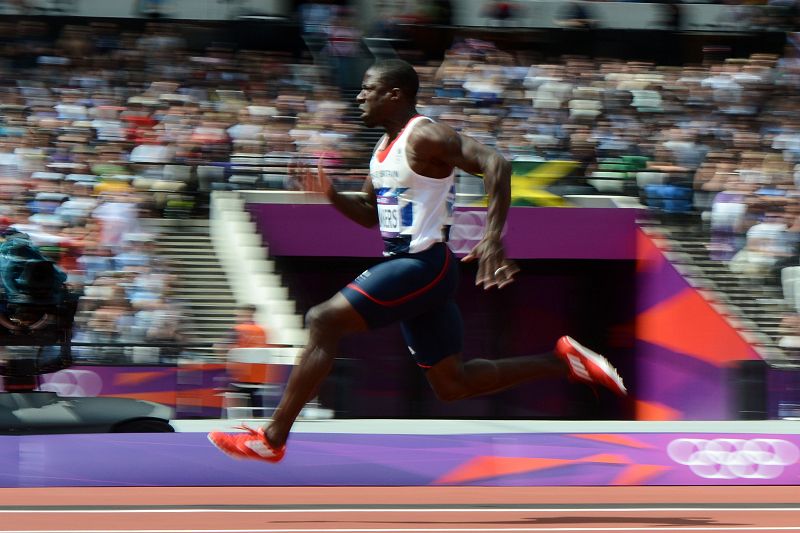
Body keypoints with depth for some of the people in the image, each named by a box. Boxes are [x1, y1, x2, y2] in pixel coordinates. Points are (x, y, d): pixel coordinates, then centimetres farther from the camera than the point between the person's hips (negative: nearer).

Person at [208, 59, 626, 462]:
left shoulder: (424, 136, -13)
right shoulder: (385, 146, 16)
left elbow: (494, 164, -24)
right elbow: (369, 215, 26)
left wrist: (492, 239, -32)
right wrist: (330, 193, 6)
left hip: (423, 264, -10)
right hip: (408, 266, 10)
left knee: (323, 322, -15)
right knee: (450, 383, 13)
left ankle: (271, 439, -13)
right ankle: (561, 361, 17)